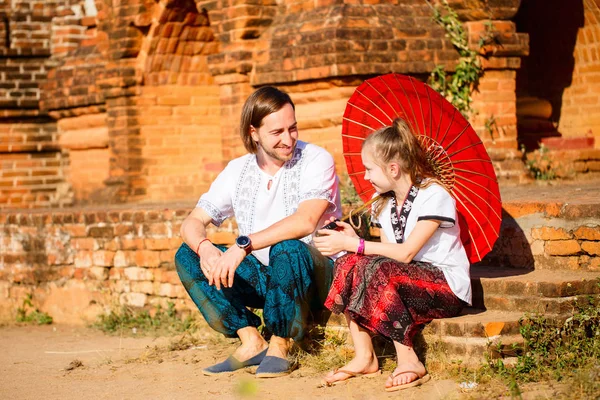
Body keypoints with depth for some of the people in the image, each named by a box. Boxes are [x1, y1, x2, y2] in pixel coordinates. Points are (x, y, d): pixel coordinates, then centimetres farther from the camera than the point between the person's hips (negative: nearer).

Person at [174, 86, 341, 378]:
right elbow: (193, 222, 1)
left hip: (315, 275, -5)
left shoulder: (315, 161, -12)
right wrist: (204, 247, -23)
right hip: (265, 278, 6)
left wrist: (244, 245, -36)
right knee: (187, 256, -8)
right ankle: (251, 342, -11)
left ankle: (279, 346, -17)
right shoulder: (238, 171, 4)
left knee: (287, 249, -37)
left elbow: (305, 221, -29)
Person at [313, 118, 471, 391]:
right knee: (348, 265, -17)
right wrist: (353, 240, -13)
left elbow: (405, 253, -21)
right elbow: (386, 253, 2)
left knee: (379, 270, -33)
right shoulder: (384, 204, 12)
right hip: (407, 281, 7)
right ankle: (364, 357, -19)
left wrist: (352, 244, -20)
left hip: (449, 289, -7)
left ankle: (408, 361, -26)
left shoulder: (433, 196, -13)